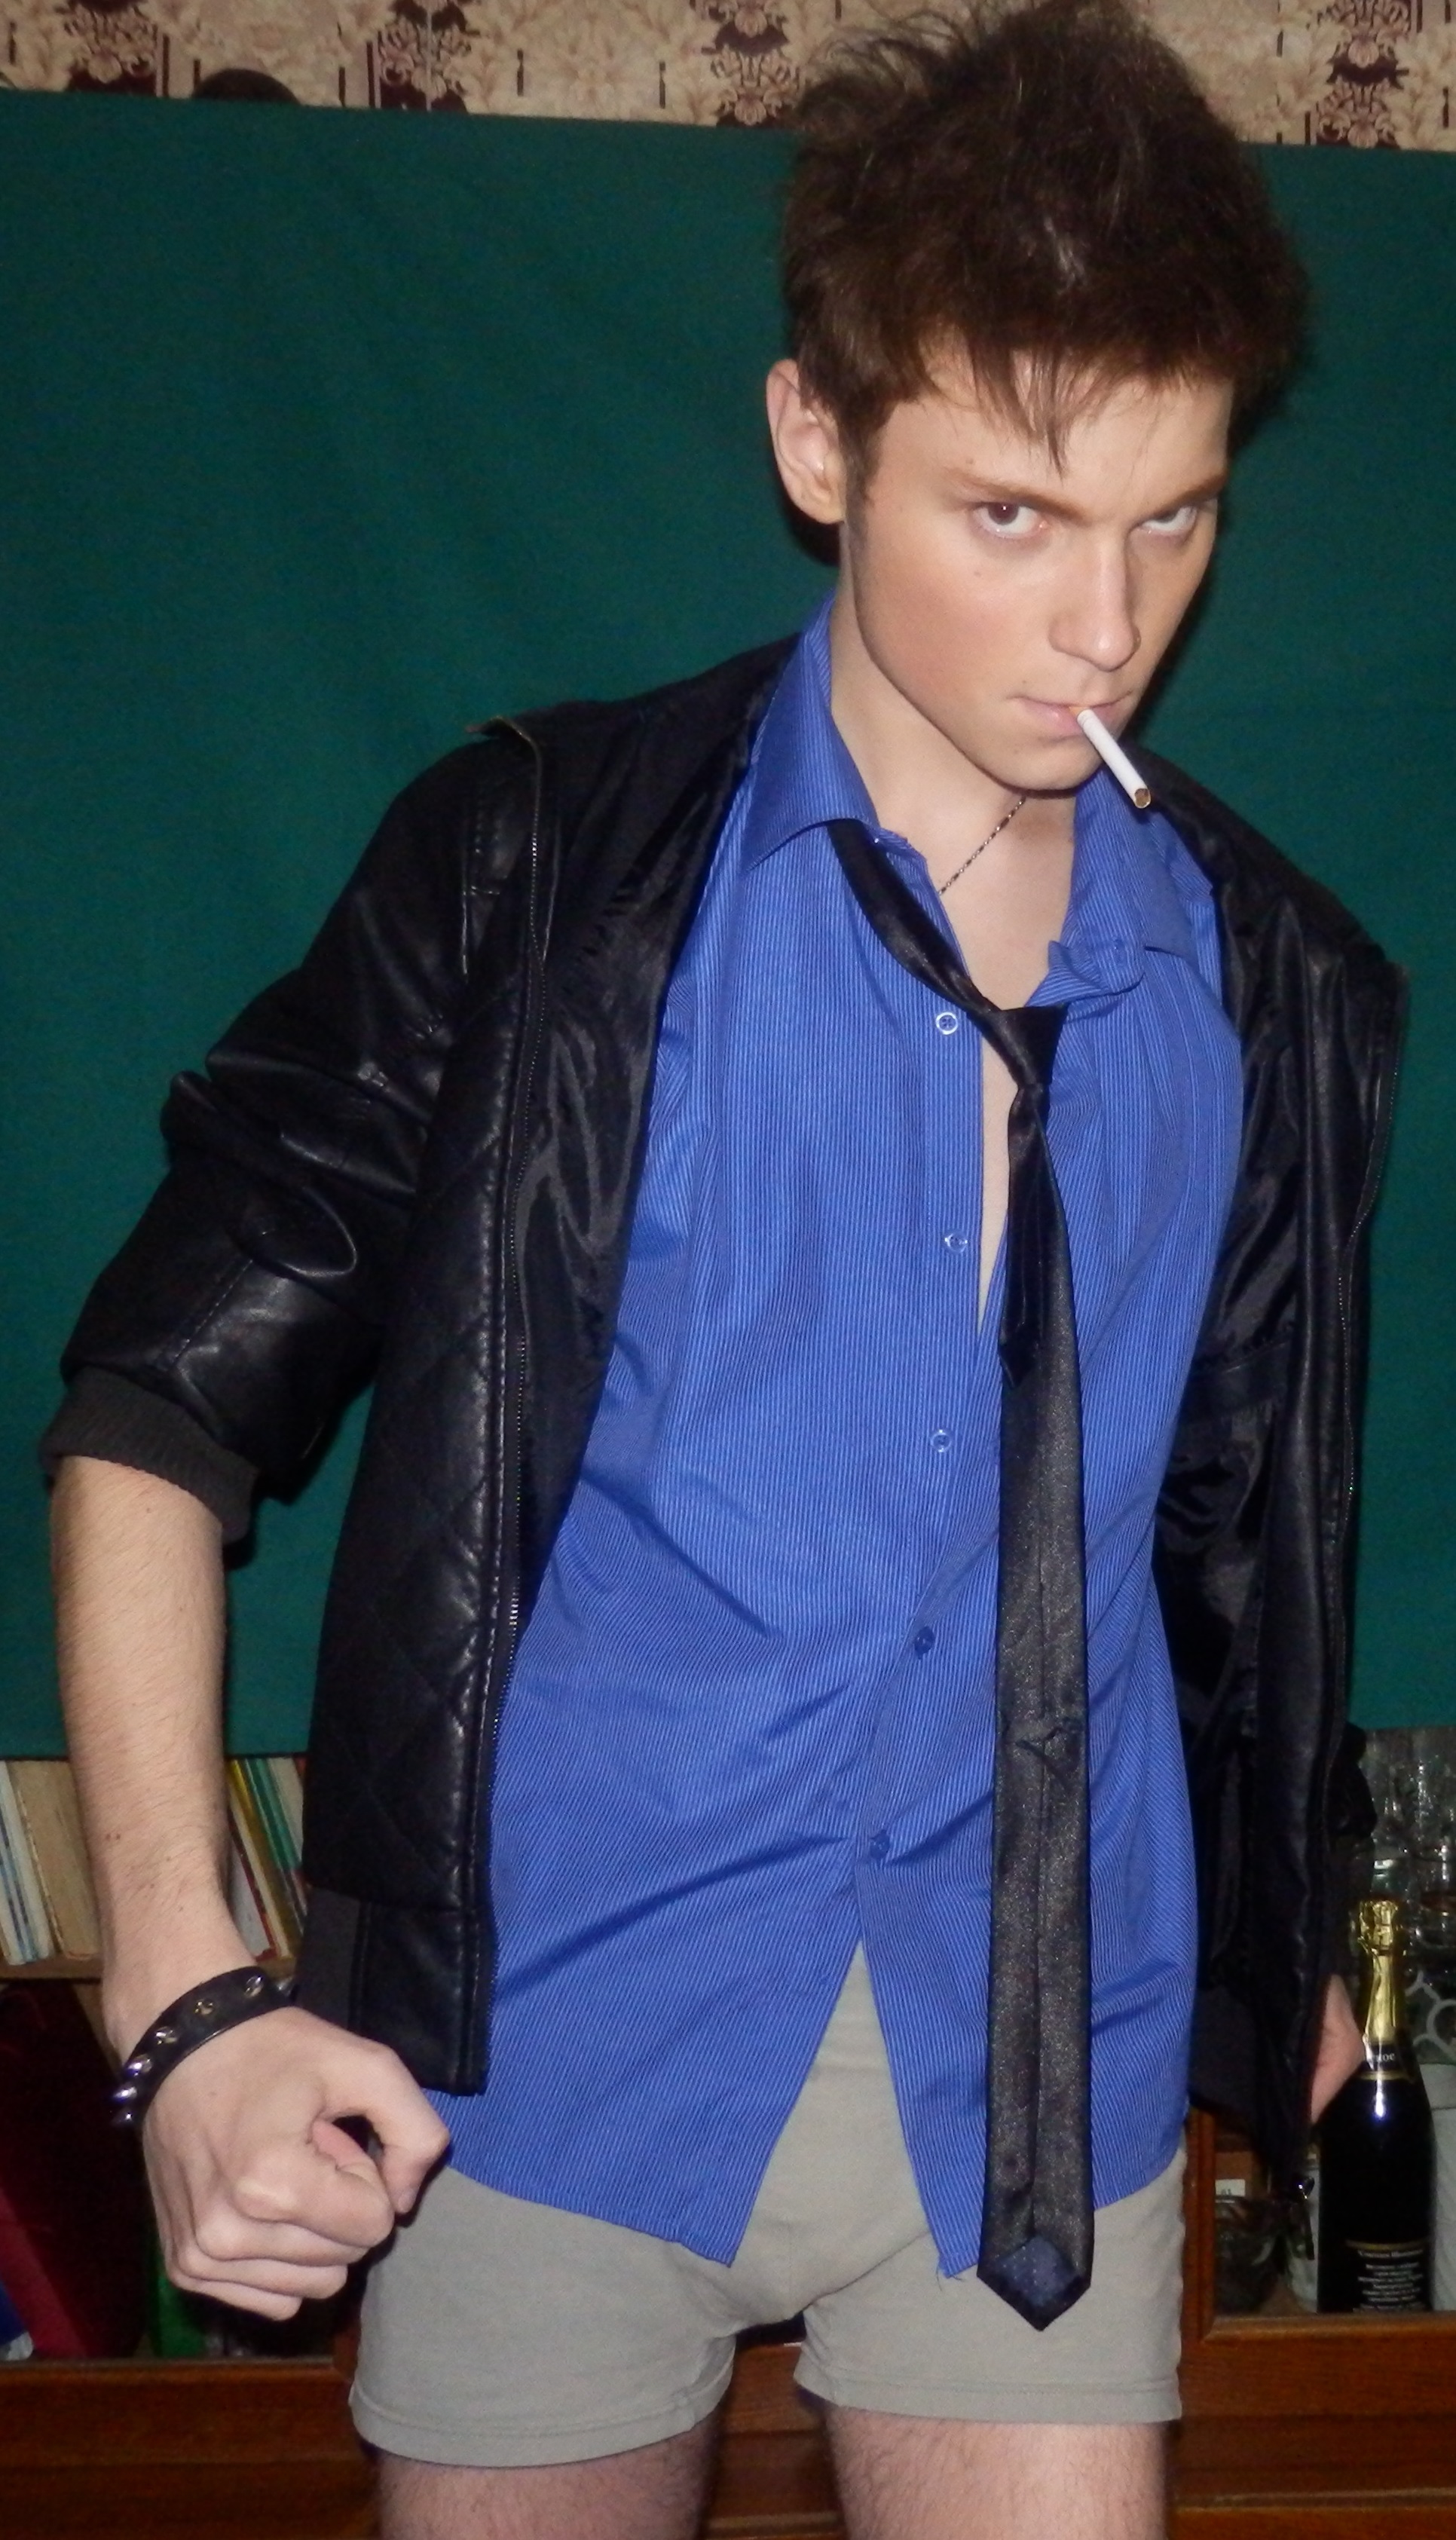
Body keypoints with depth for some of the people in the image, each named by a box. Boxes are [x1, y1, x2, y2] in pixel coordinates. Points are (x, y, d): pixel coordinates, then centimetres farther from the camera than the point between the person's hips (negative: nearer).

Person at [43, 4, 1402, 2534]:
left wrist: (1282, 1935, 25)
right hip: (560, 2038, -2)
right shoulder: (539, 873, -6)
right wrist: (182, 1992, -16)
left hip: (1041, 2065, 3)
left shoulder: (1279, 995, 4)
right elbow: (164, 1402, -7)